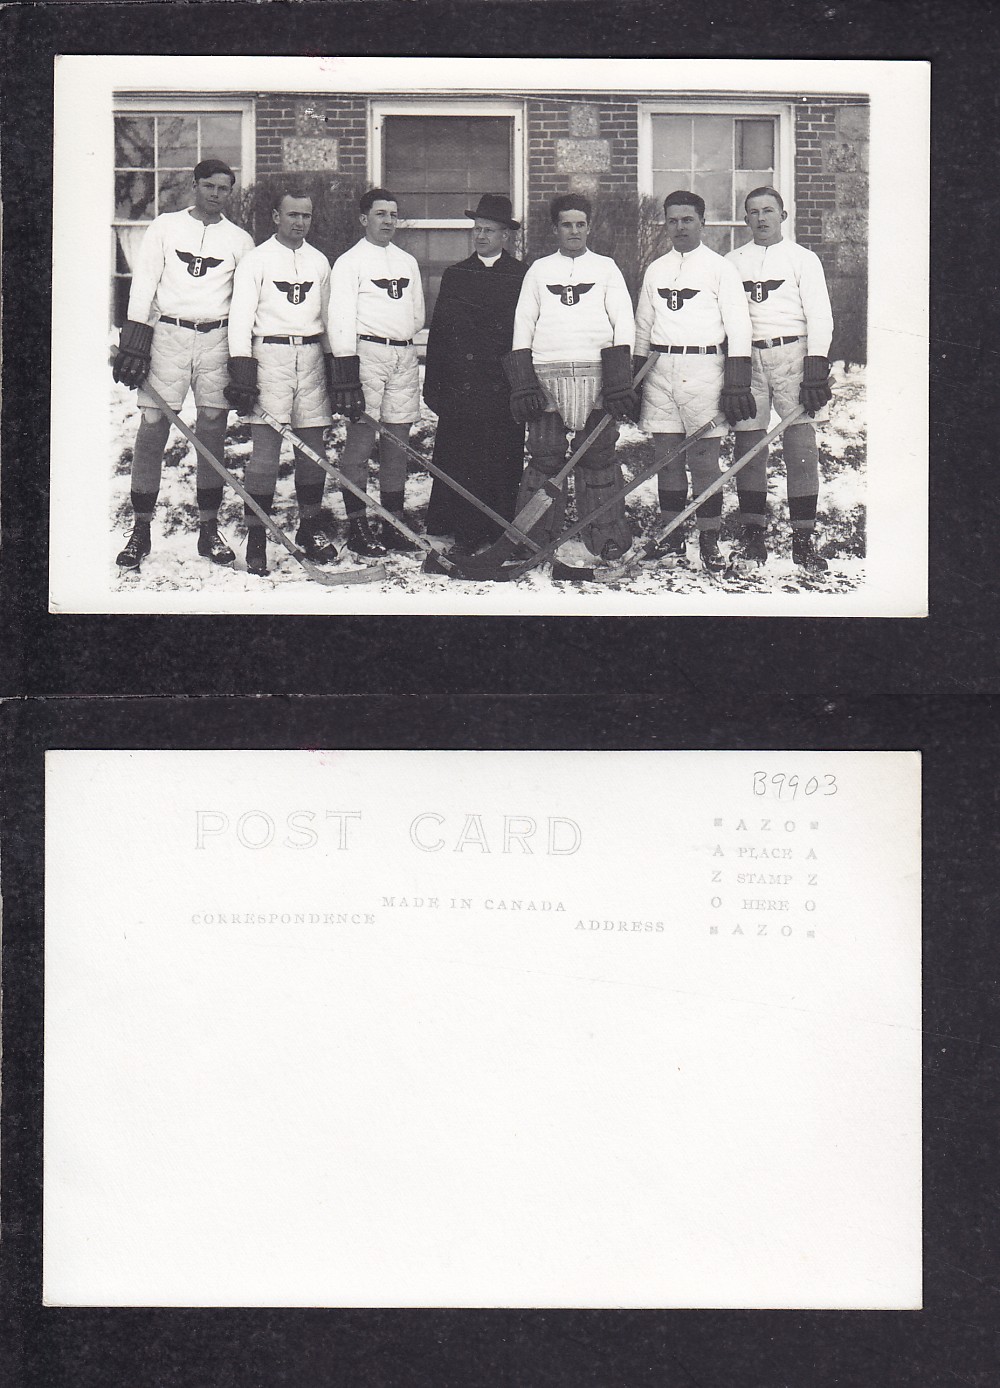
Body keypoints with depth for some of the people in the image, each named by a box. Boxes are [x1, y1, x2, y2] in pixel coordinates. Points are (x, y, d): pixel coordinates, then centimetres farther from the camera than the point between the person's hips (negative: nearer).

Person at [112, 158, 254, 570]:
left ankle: (209, 529, 10)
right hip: (168, 334, -1)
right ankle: (140, 529, 0)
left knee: (212, 429, 1)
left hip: (216, 339, 1)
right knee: (152, 426, -5)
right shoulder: (165, 227, 7)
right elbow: (145, 282, 2)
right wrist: (135, 338, -8)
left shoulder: (240, 240, 10)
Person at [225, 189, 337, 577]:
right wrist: (242, 371, -13)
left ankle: (311, 527, 20)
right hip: (270, 355, -4)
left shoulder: (319, 262, 15)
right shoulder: (257, 259, 0)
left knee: (313, 447, 6)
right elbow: (240, 317, -5)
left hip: (311, 356, 5)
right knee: (265, 450, -8)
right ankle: (256, 538, -4)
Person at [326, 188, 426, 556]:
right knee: (360, 436, -7)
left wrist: (402, 333, 8)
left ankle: (393, 521, 11)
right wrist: (345, 364, -17)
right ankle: (357, 524, -5)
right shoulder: (349, 262, 1)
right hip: (366, 352, -6)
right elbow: (341, 318, -8)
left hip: (405, 354, 6)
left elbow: (418, 315, 24)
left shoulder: (407, 262, 20)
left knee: (397, 438, 6)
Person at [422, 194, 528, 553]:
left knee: (503, 466, -1)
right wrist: (433, 385, 7)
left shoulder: (523, 277, 5)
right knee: (458, 465, -1)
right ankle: (465, 538, 4)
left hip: (504, 389, -2)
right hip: (460, 386, 2)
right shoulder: (454, 276, 14)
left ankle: (501, 534, 5)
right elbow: (437, 332, 13)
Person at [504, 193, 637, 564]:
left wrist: (619, 379, -5)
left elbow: (624, 322, 7)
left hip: (596, 376, 0)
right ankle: (534, 539, 3)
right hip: (547, 376, 1)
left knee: (599, 457, -2)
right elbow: (523, 324, 12)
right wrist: (523, 381, 0)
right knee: (544, 457, -2)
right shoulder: (539, 269, 16)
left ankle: (607, 538, 2)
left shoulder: (606, 267, 14)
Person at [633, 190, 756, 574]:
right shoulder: (655, 270, 16)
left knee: (704, 459, -5)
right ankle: (673, 538, 13)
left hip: (703, 367, -5)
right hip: (660, 368, 5)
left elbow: (738, 326, -3)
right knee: (666, 456, 6)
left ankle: (709, 542, -1)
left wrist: (737, 383, -11)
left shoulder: (720, 268, 2)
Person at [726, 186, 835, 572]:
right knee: (748, 444, 0)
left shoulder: (803, 258, 6)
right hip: (746, 357, 3)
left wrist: (817, 366, -10)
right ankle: (753, 533, 8)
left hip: (792, 355, -2)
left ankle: (803, 539, -6)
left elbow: (820, 315, 0)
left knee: (801, 446, -7)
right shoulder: (732, 262, 14)